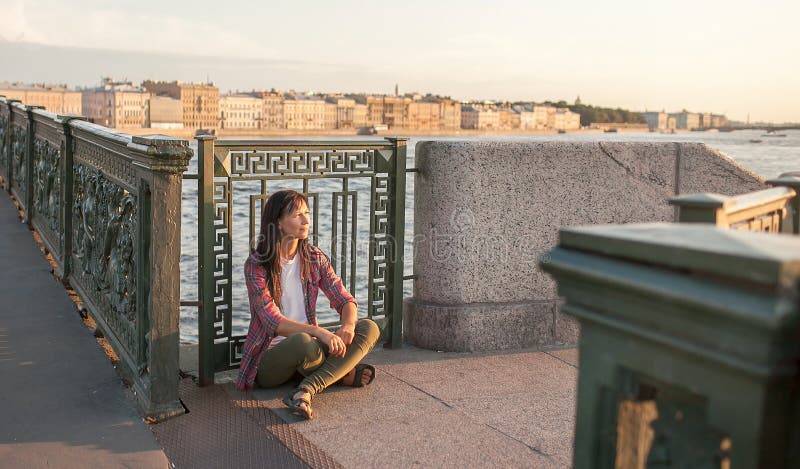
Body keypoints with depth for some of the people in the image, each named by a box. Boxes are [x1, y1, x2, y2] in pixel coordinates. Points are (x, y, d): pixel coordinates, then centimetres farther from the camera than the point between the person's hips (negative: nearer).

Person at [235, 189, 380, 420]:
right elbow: (273, 322, -19)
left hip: (308, 346, 6)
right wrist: (320, 332, -33)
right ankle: (342, 373, -8)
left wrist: (348, 325, -21)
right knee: (302, 342, -40)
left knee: (369, 328, -16)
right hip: (269, 360, -5)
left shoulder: (314, 258, 6)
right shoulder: (256, 265, -10)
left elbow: (345, 300, 3)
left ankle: (305, 391, -28)